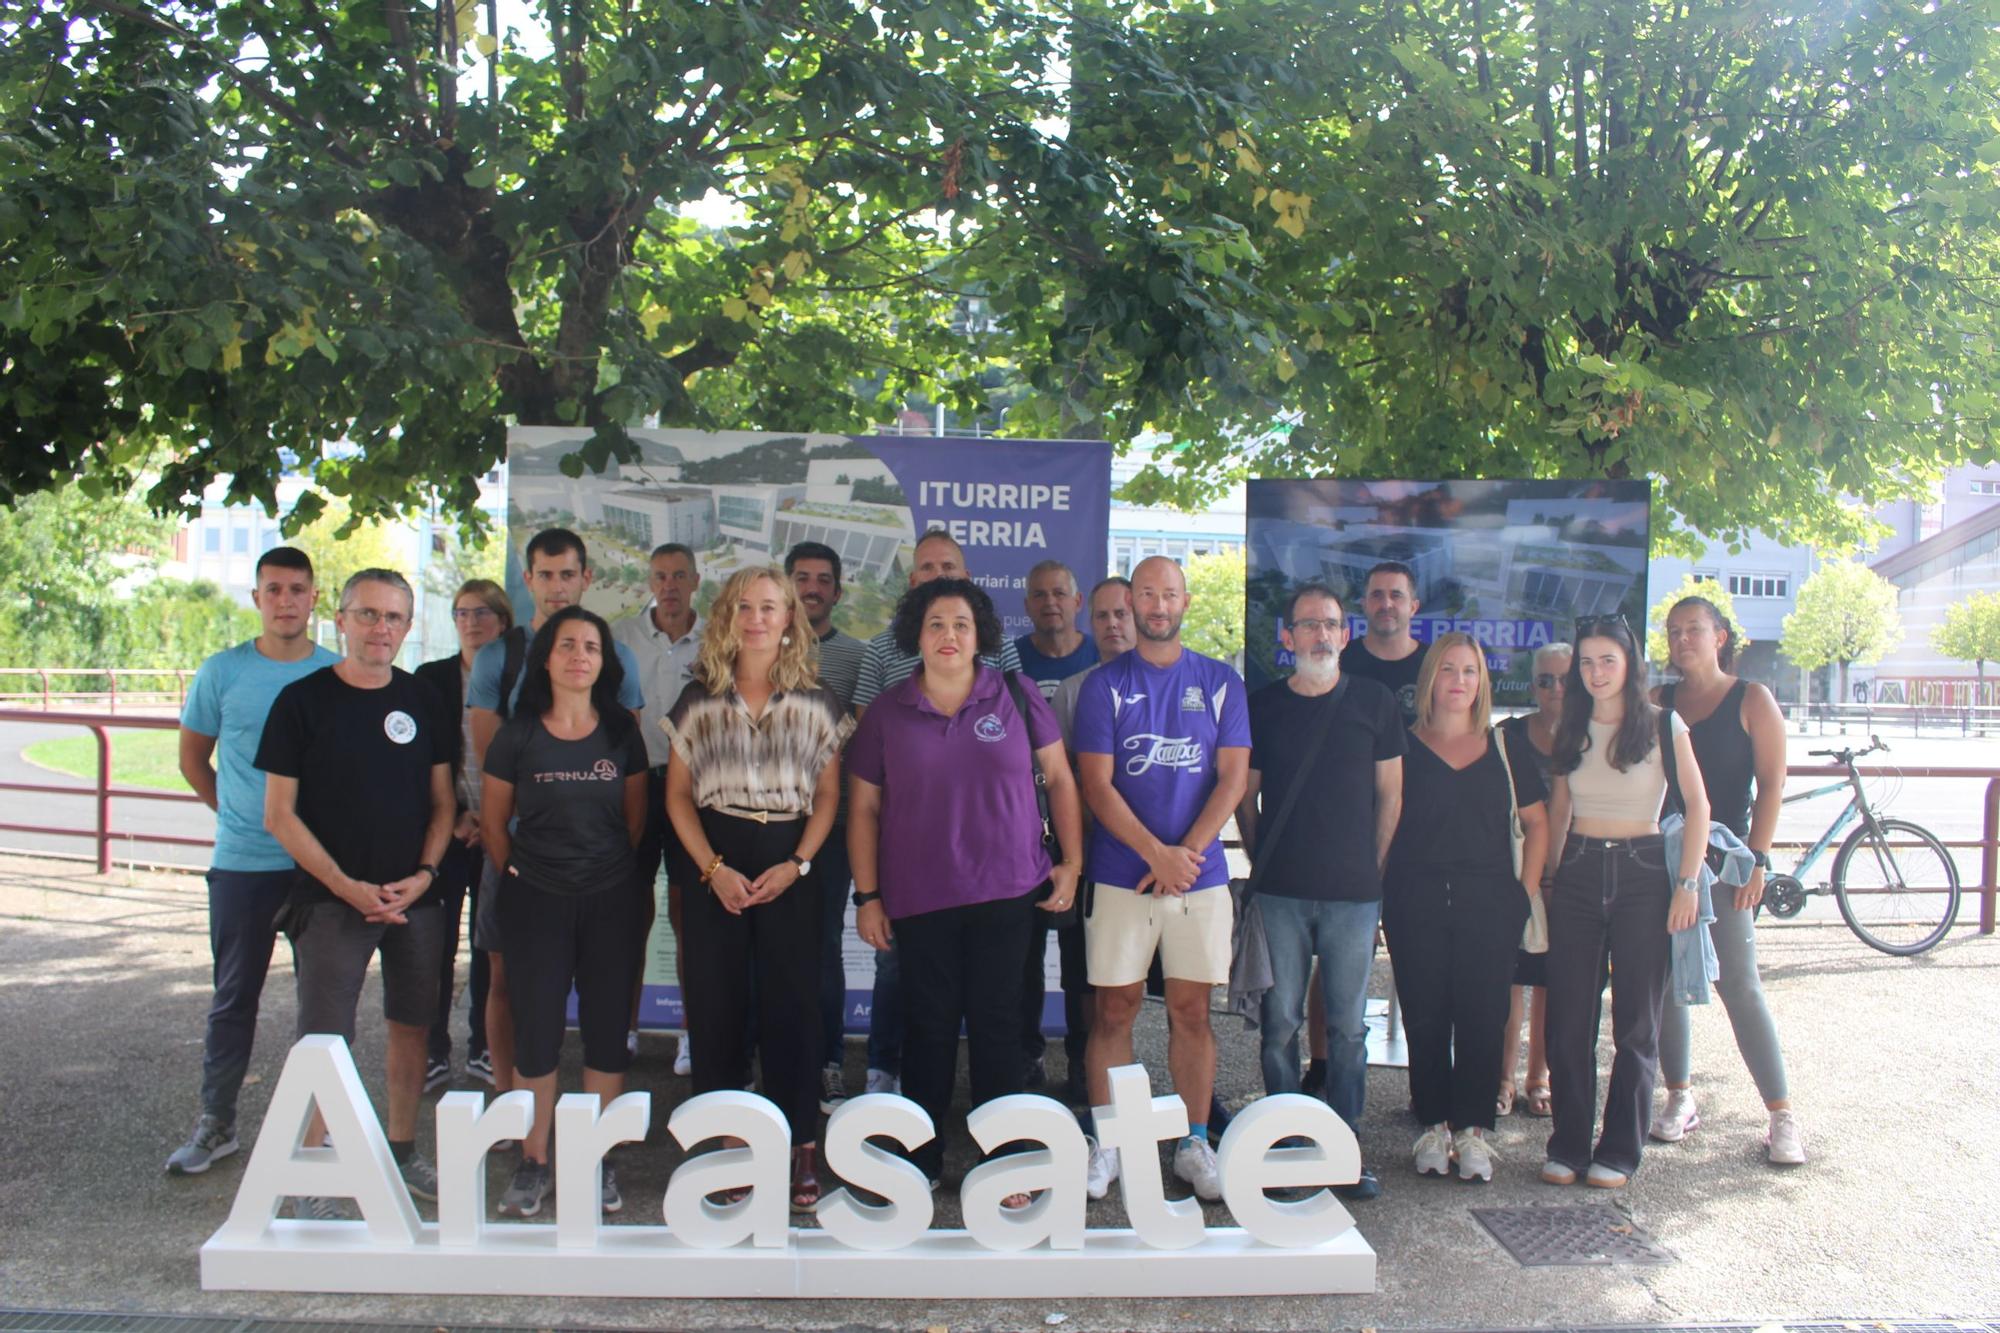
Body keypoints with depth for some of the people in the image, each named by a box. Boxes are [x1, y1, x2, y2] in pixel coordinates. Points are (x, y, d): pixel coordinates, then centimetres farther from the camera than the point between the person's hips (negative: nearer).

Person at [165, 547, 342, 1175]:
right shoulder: (223, 671, 0)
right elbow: (193, 757, 12)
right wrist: (240, 813, 9)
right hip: (242, 864, 0)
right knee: (234, 996, 8)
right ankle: (215, 1122, 23)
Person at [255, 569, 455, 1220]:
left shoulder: (422, 701, 6)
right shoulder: (302, 700, -4)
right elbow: (280, 814, -6)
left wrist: (423, 874, -6)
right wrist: (349, 887, -13)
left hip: (415, 898, 4)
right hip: (334, 898, -4)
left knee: (412, 1026, 12)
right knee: (325, 1041, -5)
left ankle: (402, 1152, 27)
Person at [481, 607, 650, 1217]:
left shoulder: (621, 733, 5)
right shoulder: (518, 735, 1)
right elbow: (495, 825, 7)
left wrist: (614, 870, 8)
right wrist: (515, 875, 4)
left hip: (610, 901, 1)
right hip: (535, 899, -1)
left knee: (607, 1029, 4)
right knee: (536, 1030, 2)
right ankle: (533, 1161, 15)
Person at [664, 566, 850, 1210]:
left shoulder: (816, 701, 3)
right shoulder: (699, 698, 4)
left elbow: (829, 794, 4)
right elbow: (677, 794, 4)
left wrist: (796, 864, -9)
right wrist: (713, 868, -8)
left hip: (790, 866, -1)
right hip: (716, 864, 1)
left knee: (791, 1004, -1)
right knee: (717, 1004, 3)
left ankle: (801, 1145, 9)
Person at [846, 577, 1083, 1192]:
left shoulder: (1017, 698, 2)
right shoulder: (887, 713, 3)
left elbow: (1059, 778, 7)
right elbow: (864, 808, 5)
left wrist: (1072, 862, 2)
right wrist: (866, 895, 1)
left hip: (1007, 893, 0)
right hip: (920, 899, 1)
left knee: (997, 1024, 5)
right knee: (929, 1026, 8)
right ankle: (920, 1161, 21)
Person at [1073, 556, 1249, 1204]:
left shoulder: (1220, 682, 7)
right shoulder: (1105, 684, 2)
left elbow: (1232, 777, 1)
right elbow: (1097, 784, -5)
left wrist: (1188, 853, -10)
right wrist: (1158, 853, -14)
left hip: (1200, 874, 1)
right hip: (1121, 875, -1)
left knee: (1192, 1010, 7)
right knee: (1115, 1008, 3)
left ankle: (1194, 1143, 17)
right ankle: (1106, 1144, 14)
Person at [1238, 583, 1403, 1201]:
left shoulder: (1374, 701, 5)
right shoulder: (1263, 705, 5)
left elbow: (1390, 794, 9)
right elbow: (1245, 796, 12)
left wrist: (1371, 866, 6)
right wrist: (1262, 864, 7)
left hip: (1354, 893, 0)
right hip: (1281, 893, 0)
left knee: (1348, 1026, 5)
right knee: (1280, 1023, 3)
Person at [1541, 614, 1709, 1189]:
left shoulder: (1663, 726, -3)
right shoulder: (1571, 731, 9)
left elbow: (1697, 806, -2)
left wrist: (1687, 882, -8)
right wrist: (1547, 876, 8)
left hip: (1642, 873, -3)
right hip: (1578, 873, 3)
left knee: (1636, 1023, 3)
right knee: (1568, 1020, 3)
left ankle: (1619, 1151, 13)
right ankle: (1568, 1145, 13)